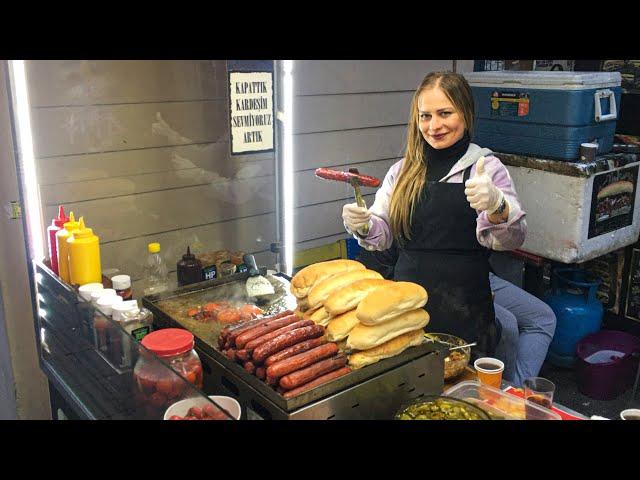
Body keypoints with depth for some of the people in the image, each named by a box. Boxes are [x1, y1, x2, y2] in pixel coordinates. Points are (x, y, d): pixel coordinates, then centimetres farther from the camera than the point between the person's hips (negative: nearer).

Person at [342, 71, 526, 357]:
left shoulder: (486, 167, -4)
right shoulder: (402, 171, 7)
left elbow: (512, 238, -15)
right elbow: (382, 234, 10)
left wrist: (496, 206, -36)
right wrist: (363, 226, -13)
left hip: (464, 314, -3)